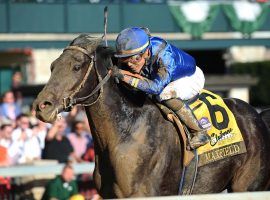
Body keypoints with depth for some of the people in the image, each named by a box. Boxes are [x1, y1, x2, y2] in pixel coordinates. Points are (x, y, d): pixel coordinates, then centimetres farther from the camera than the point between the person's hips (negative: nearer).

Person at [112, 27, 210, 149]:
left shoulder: (164, 55, -41)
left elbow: (157, 87, -52)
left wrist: (126, 78, -58)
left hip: (191, 77, -7)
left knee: (166, 94, -35)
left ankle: (199, 132, -22)